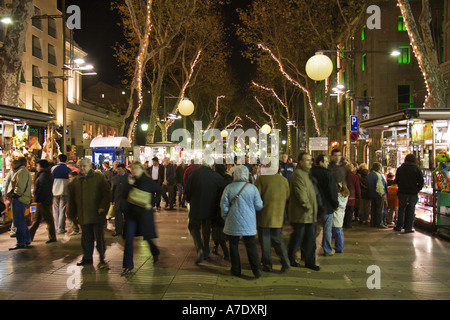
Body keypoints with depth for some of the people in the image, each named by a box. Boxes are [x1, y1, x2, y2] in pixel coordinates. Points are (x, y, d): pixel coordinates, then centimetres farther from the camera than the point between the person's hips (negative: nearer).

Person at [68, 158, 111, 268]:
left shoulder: (99, 177, 1)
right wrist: (72, 214, 17)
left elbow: (107, 193, -3)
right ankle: (87, 258, 24)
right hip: (83, 216, 4)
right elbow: (72, 199, 20)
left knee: (99, 237, -4)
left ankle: (102, 259, 4)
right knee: (86, 238, 10)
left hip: (97, 214, -4)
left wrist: (103, 207, -13)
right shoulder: (75, 181, 13)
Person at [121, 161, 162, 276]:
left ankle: (156, 253, 42)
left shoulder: (148, 181, -5)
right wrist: (130, 185, -16)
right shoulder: (131, 180, 5)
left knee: (147, 236, 10)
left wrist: (151, 204, -8)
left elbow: (160, 192, -2)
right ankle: (128, 265, 3)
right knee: (128, 239, -4)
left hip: (144, 212, -3)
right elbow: (125, 196, -4)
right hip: (131, 212, 3)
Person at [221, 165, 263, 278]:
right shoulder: (253, 188, -4)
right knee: (251, 246, 8)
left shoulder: (229, 188, -6)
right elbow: (259, 206, -1)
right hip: (249, 224, 1)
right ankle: (257, 269, 2)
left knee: (234, 246, 10)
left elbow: (224, 205, -3)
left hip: (233, 223, -1)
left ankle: (236, 270, 17)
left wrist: (225, 217, 12)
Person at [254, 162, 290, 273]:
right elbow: (287, 197, 10)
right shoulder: (284, 180, 1)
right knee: (278, 240, 15)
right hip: (278, 218, 4)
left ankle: (267, 265, 13)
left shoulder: (261, 179, -11)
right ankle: (285, 262, 5)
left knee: (265, 242, 7)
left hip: (264, 217, -3)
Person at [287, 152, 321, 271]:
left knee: (310, 239, 10)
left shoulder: (306, 173, 17)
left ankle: (310, 262, 18)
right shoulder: (298, 174, -15)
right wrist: (308, 207, -15)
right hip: (300, 214, -9)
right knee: (297, 238, 3)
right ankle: (290, 259, 21)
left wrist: (313, 210, 17)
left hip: (310, 215, 9)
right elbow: (301, 194, -21)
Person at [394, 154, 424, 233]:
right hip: (413, 193, -2)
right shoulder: (416, 169, -6)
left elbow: (396, 181, 9)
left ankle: (399, 226, 15)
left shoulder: (400, 168, 2)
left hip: (402, 192, 2)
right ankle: (408, 228, 7)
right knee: (411, 210, 6)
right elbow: (421, 182, -5)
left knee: (401, 209, 13)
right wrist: (417, 189, 7)